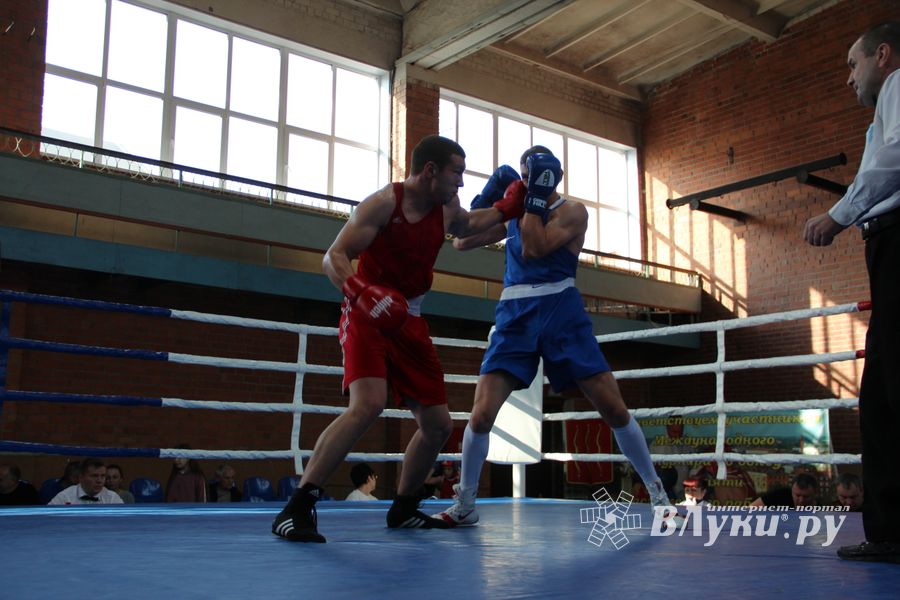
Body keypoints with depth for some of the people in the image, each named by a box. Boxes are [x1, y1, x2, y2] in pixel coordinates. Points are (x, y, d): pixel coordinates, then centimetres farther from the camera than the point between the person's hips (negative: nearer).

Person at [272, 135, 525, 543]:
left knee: (438, 424, 6)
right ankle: (297, 508, -25)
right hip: (368, 315, -7)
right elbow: (334, 256, -18)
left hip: (409, 322, 8)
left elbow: (466, 225, 32)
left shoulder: (446, 207, 7)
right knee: (367, 405, -30)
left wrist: (506, 210, 21)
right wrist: (358, 291, -37)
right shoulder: (383, 203, -14)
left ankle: (403, 509, 25)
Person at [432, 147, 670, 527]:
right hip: (516, 317, 3)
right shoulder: (513, 212, 16)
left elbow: (534, 248, -15)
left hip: (562, 315, -3)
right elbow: (461, 242, 14)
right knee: (481, 414, -9)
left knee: (614, 409, -3)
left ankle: (657, 492, 15)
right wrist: (488, 198, 3)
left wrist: (537, 195, -13)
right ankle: (464, 506, 7)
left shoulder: (572, 212, 0)